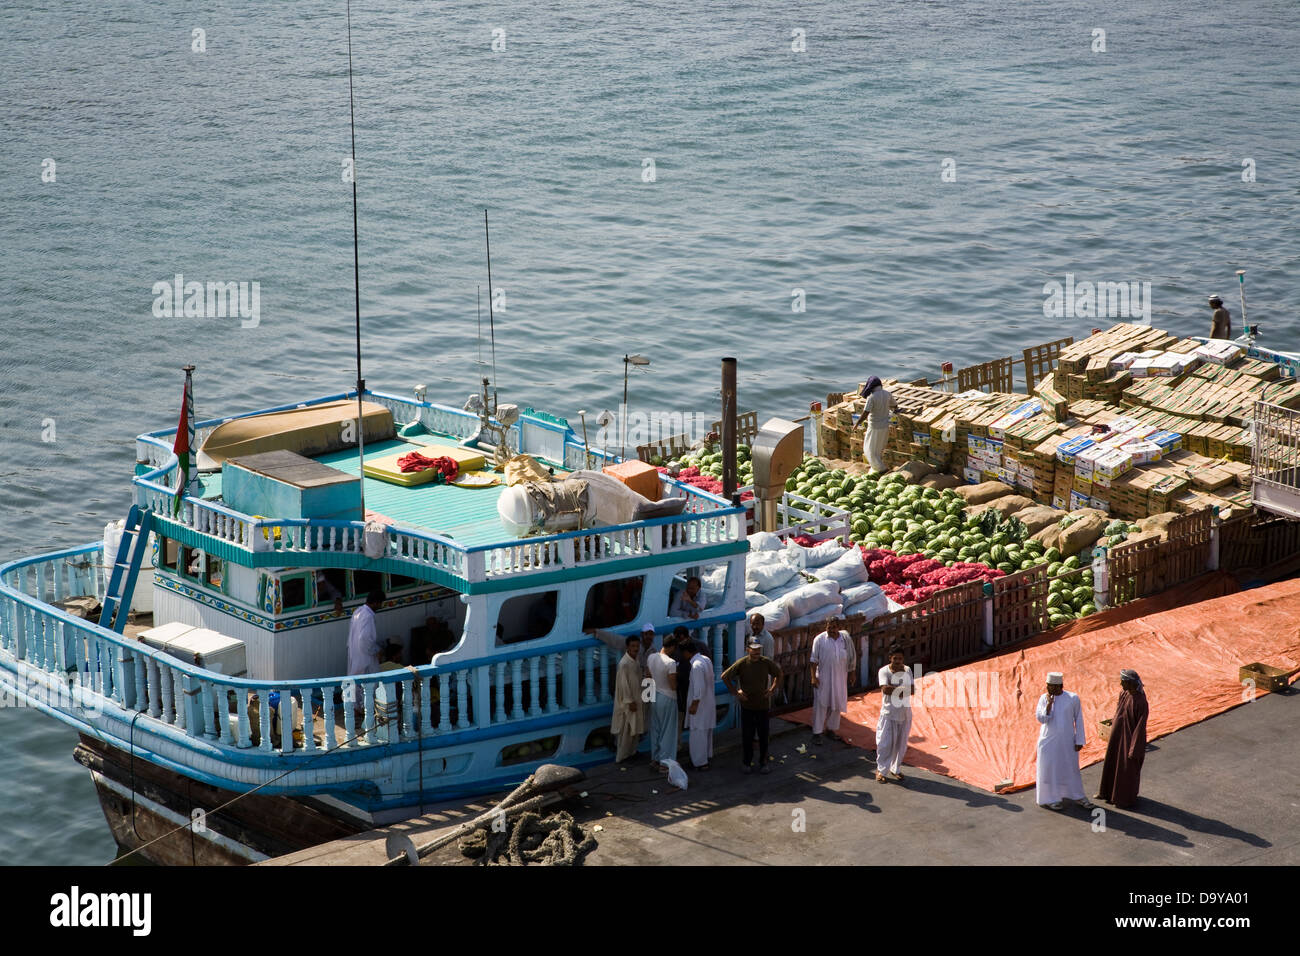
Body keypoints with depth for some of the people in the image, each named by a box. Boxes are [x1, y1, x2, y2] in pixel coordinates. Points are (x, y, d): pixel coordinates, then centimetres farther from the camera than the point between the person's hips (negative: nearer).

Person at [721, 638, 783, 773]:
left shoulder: (767, 663, -6)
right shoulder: (741, 663, -11)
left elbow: (778, 674, 13)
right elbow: (725, 677, -2)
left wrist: (771, 690, 3)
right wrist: (735, 692, -5)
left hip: (763, 705, 1)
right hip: (746, 705, -1)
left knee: (763, 735, 6)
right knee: (747, 736, 6)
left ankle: (763, 763, 19)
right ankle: (747, 763, 19)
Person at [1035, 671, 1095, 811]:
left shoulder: (1073, 698, -7)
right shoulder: (1044, 698, -5)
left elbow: (1078, 720, -1)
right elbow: (1041, 718, -12)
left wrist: (1079, 741, -2)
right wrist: (1049, 703, -22)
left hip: (1067, 741, 0)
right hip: (1049, 741, 0)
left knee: (1072, 768, 10)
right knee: (1050, 769, 4)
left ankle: (1078, 797, 21)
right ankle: (1051, 798, 15)